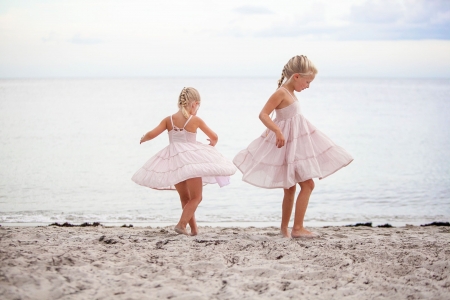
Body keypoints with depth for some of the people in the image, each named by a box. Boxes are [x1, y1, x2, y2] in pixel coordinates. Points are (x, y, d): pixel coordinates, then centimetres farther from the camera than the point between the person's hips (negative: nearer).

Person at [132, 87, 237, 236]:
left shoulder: (168, 120, 2)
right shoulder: (196, 120, -3)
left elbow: (151, 134, -6)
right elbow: (214, 137, 7)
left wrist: (143, 138, 17)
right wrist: (212, 144, 30)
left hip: (172, 160, 4)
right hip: (190, 158, -4)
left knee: (185, 198, 19)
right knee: (196, 197, 6)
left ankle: (194, 228, 21)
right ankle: (181, 224, -11)